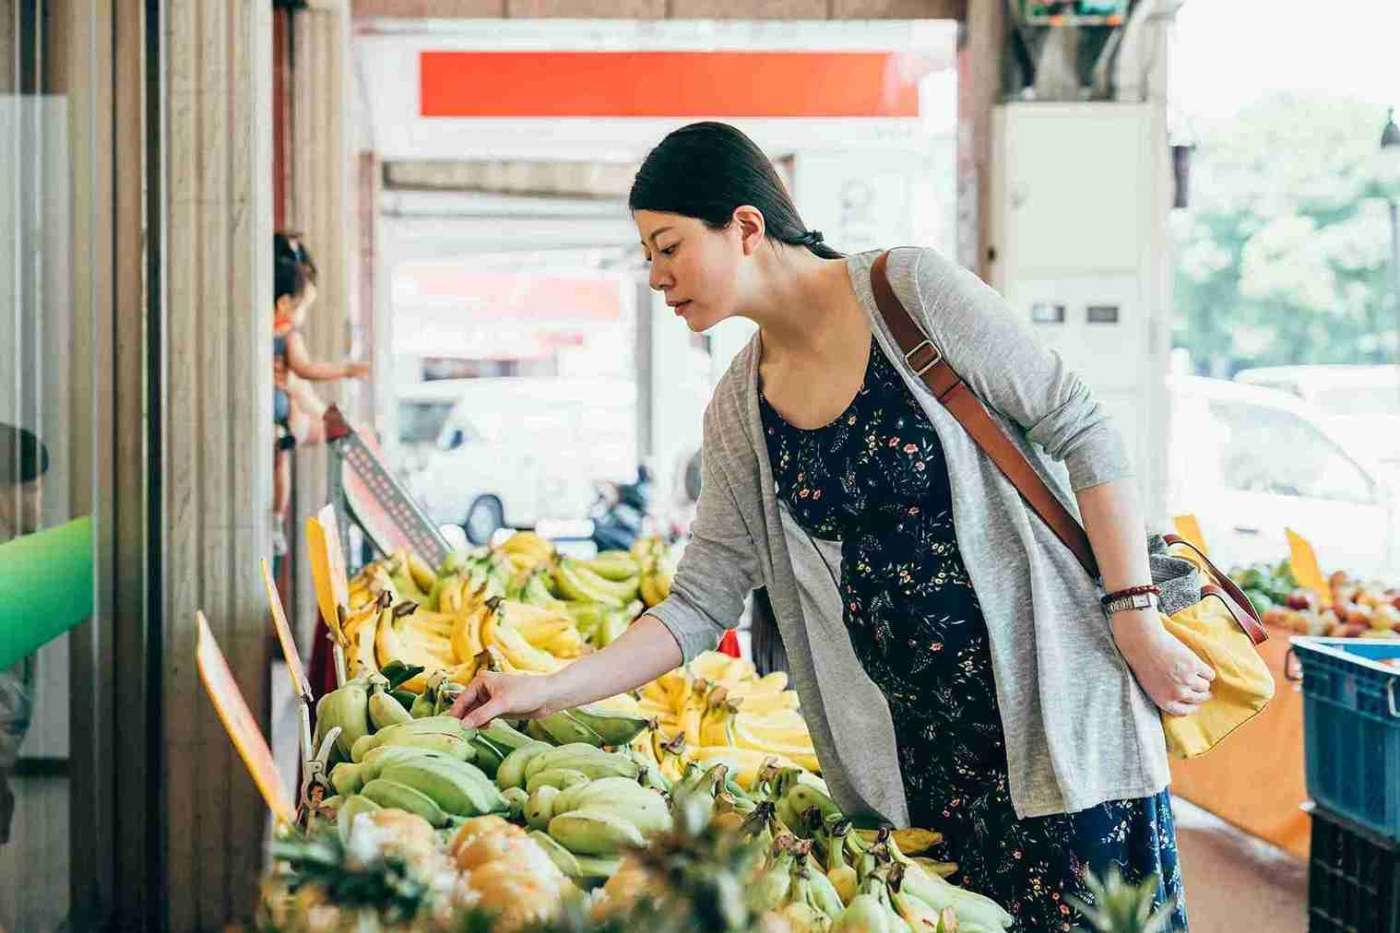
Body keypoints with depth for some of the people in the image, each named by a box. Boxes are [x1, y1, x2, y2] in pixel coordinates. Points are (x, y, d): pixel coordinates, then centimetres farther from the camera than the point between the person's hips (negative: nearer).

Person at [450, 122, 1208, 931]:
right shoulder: (738, 412, 7)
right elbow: (703, 603, 7)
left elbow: (1082, 431, -9)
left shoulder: (910, 290, -10)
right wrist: (551, 691, -4)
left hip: (1053, 691, -5)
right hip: (914, 743, 5)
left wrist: (1136, 624, -13)